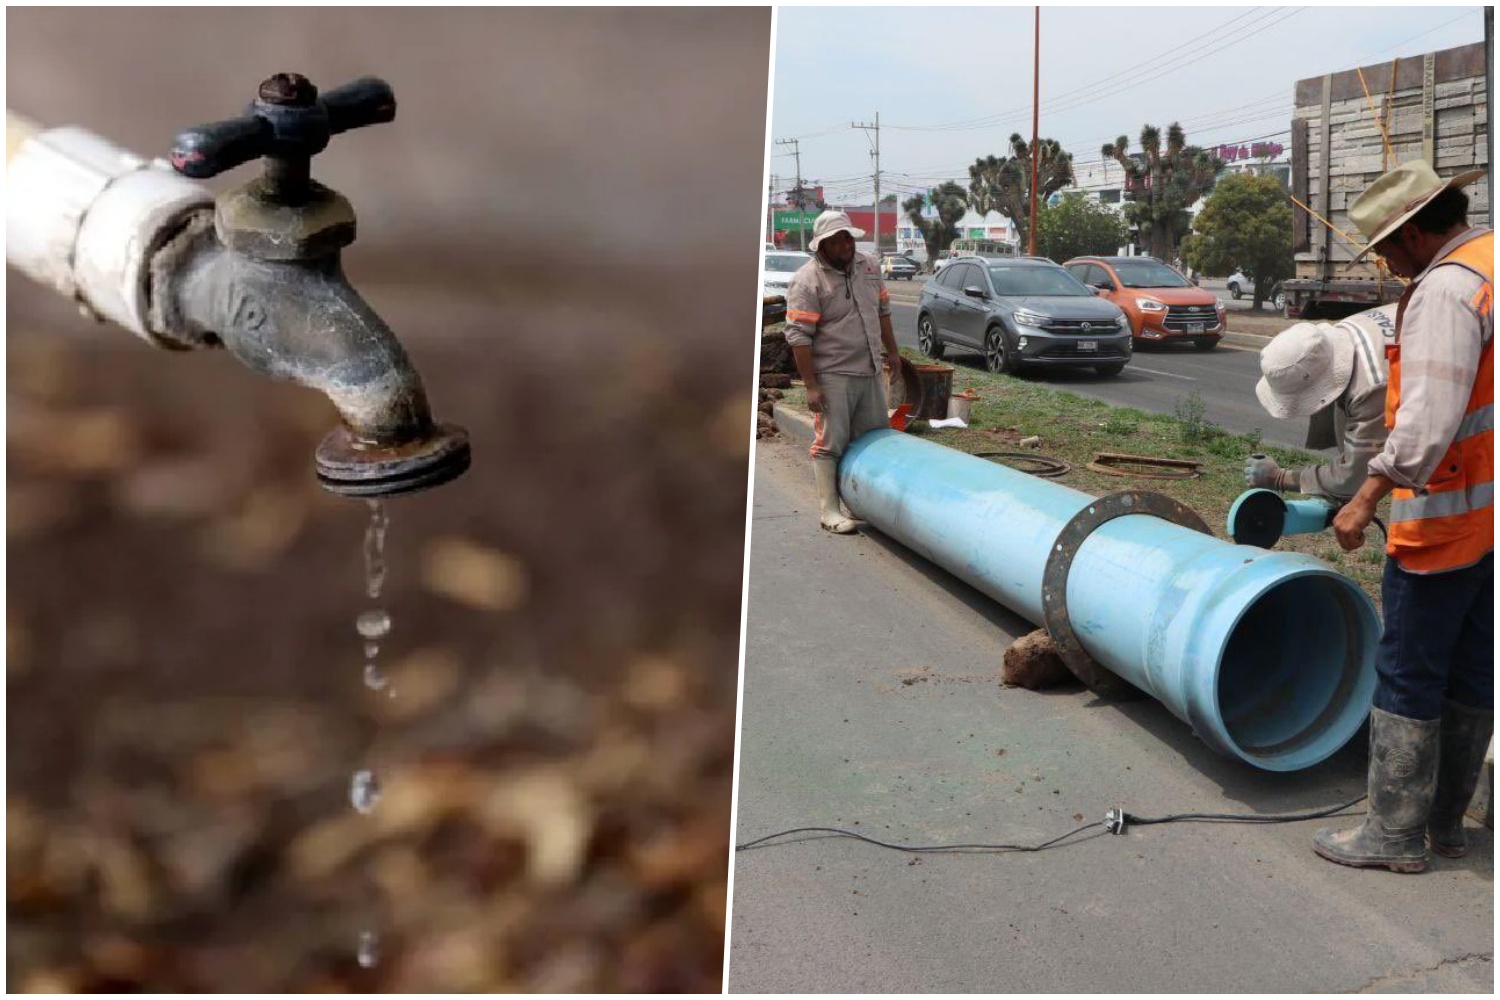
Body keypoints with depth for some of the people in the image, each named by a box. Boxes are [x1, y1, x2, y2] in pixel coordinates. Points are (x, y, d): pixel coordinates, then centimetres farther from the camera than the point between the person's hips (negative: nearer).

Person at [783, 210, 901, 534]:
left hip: (870, 372, 7)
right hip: (832, 376, -7)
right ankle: (828, 510, 3)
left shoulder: (869, 265, 8)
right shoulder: (807, 281, -14)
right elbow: (798, 336, -17)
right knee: (830, 442, -4)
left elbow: (882, 310, 21)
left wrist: (891, 351, 21)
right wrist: (810, 385, -20)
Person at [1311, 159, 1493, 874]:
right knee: (1472, 674, 15)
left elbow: (1428, 421, -27)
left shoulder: (1445, 289, -18)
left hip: (1450, 517, -9)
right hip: (1488, 516, 9)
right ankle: (1445, 819, 27)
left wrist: (1366, 500, -24)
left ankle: (1396, 832, 8)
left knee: (1407, 676, 0)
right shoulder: (1486, 266, 11)